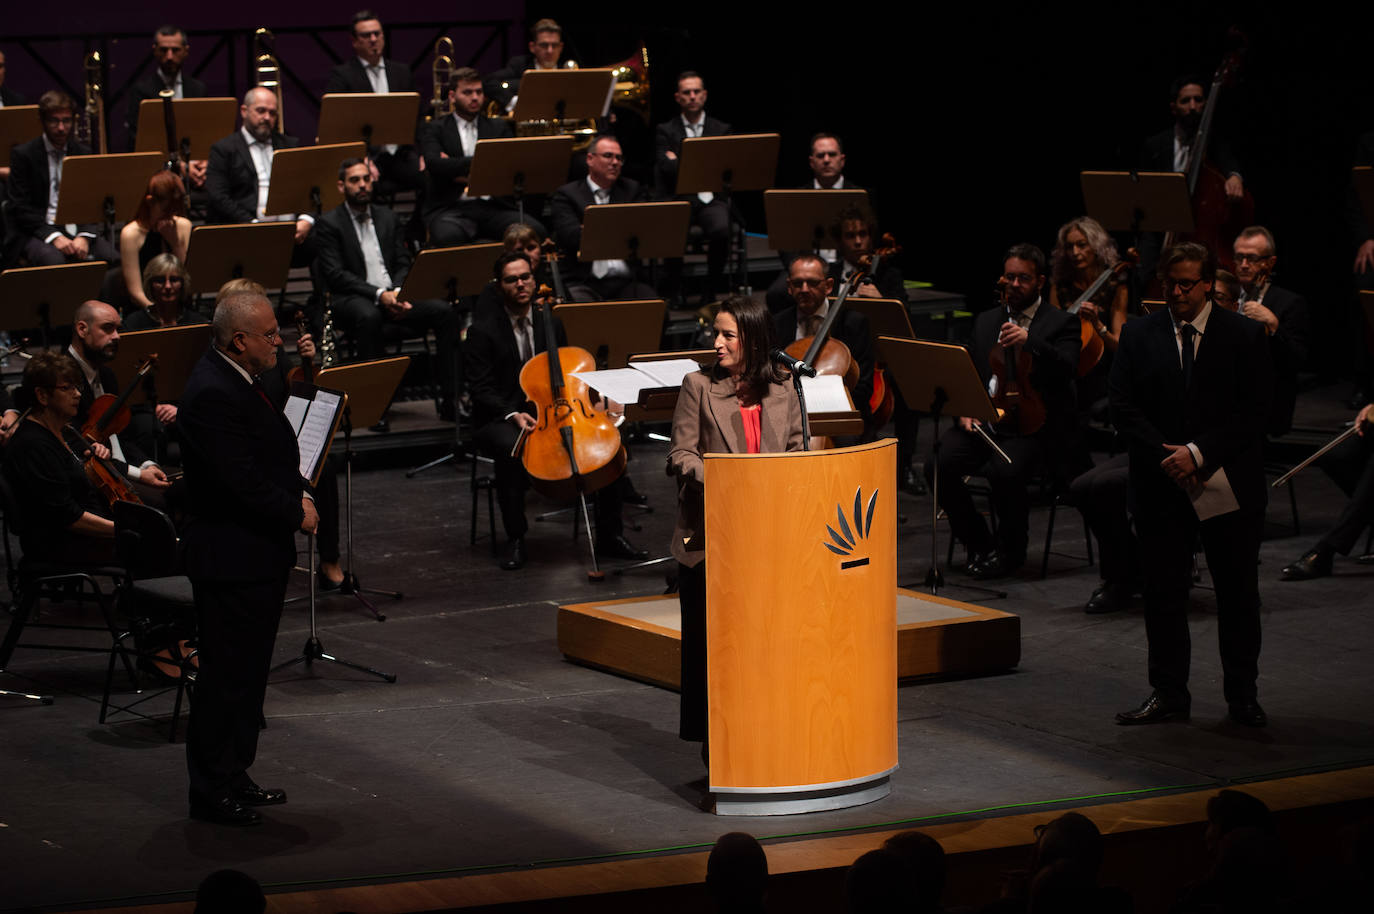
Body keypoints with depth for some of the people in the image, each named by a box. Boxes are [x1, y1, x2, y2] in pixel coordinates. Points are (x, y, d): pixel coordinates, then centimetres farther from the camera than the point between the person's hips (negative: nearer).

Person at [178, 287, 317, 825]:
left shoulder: (236, 381, 10)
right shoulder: (212, 395, -22)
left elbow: (269, 457, 20)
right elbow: (242, 483, -26)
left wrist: (296, 497, 2)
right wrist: (296, 512, -13)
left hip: (256, 553, 10)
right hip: (232, 556, -10)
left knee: (247, 672, 17)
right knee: (227, 675, -3)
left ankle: (233, 777, 27)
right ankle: (211, 793, 5)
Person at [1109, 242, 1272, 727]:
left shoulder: (1245, 335, -1)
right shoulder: (1138, 335, 5)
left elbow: (1255, 410, -6)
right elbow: (1123, 408, 0)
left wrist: (1199, 452, -16)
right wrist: (1166, 458, -13)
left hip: (1230, 484, -1)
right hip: (1161, 487, 1)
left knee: (1238, 595, 5)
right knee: (1163, 593, 4)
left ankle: (1242, 695, 16)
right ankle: (1169, 694, 13)